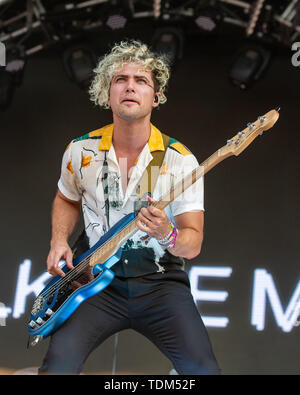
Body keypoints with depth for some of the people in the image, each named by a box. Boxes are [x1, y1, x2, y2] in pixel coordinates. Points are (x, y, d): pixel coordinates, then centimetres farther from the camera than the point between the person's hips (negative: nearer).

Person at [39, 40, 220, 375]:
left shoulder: (180, 161, -7)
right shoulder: (80, 151, 1)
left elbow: (193, 244, -7)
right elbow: (66, 200, 22)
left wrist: (167, 236, -29)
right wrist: (59, 242, 5)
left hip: (160, 280, -1)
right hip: (97, 279, 2)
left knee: (202, 369, -20)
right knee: (59, 362, -22)